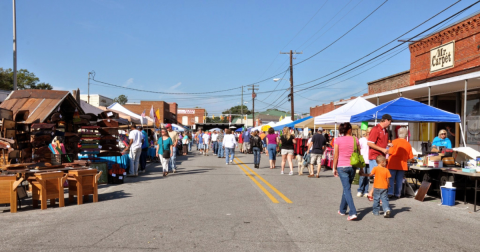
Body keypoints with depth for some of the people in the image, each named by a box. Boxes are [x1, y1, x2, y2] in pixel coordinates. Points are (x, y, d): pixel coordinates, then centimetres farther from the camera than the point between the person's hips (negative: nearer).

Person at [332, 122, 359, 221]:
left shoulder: (338, 140, -7)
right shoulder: (355, 140, 0)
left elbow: (336, 156, -6)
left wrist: (334, 168, 4)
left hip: (342, 167, -3)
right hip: (352, 166, 3)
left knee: (347, 189, -4)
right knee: (347, 188, 17)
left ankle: (353, 212, -15)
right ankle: (342, 210, 29)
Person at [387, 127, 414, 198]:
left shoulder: (394, 141, -9)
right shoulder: (408, 144, 2)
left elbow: (390, 152, -12)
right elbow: (410, 158, 4)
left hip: (393, 164, -3)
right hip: (402, 165, 3)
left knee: (391, 179, 3)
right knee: (399, 180, 9)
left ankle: (390, 193, -1)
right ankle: (397, 194, 12)